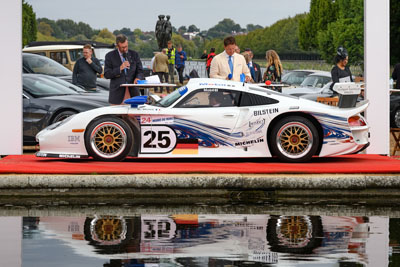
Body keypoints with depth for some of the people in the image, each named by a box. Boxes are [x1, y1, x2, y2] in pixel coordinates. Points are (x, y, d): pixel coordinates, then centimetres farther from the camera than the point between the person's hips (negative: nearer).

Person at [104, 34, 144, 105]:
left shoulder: (134, 54, 11)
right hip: (118, 93, -2)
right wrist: (120, 68, -15)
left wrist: (138, 78, -12)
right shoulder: (110, 56, 3)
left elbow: (140, 70, 11)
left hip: (132, 92, 2)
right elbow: (106, 74, -2)